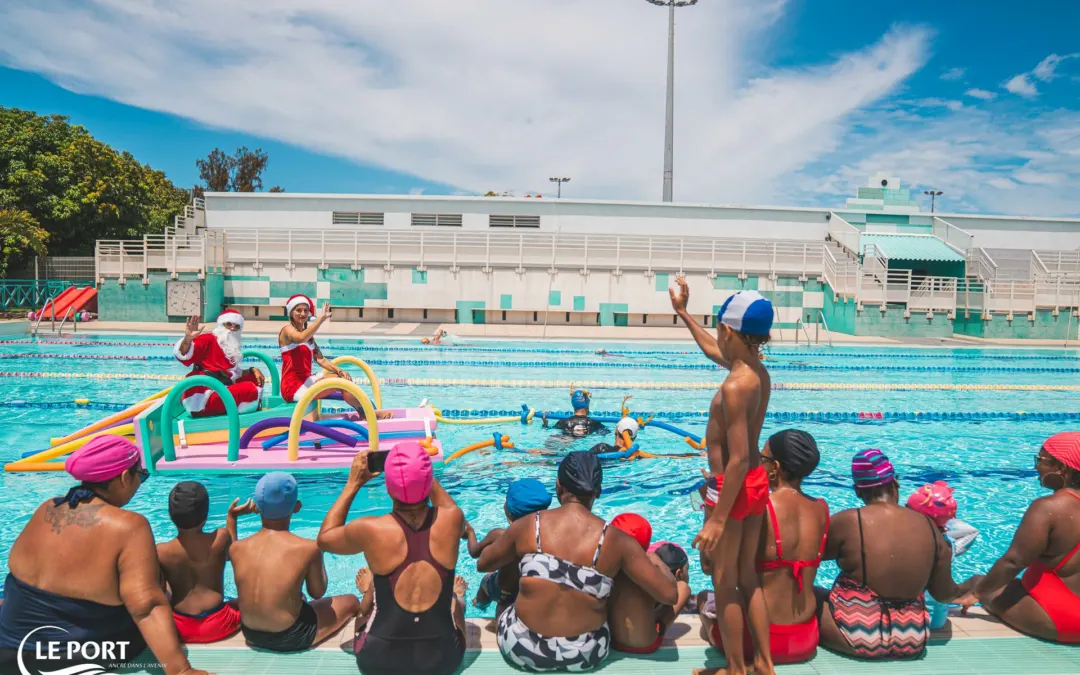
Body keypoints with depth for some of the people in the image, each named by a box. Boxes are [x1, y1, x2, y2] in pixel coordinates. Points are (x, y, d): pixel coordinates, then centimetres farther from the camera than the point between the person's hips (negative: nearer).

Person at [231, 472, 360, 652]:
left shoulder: (237, 548, -10)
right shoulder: (307, 548, -21)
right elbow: (318, 593, -5)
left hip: (251, 635, 5)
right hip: (290, 637, -5)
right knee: (351, 602, 21)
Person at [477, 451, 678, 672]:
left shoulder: (528, 526, -12)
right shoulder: (615, 540, -14)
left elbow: (482, 564, 5)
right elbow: (670, 595, -12)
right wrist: (653, 561, 9)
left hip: (522, 649, 0)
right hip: (585, 656, 0)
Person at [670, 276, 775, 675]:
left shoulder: (735, 386, -25)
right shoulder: (759, 372, 2)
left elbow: (738, 459, -27)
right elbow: (714, 352, 23)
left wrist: (717, 520, -24)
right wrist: (683, 314, 30)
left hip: (733, 487, -9)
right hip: (757, 482, 9)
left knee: (724, 584, 8)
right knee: (748, 578, 20)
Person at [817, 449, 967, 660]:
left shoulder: (847, 521, -16)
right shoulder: (929, 526, -4)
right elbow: (944, 594, 6)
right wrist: (962, 589, 29)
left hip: (856, 636, -4)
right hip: (911, 642, 4)